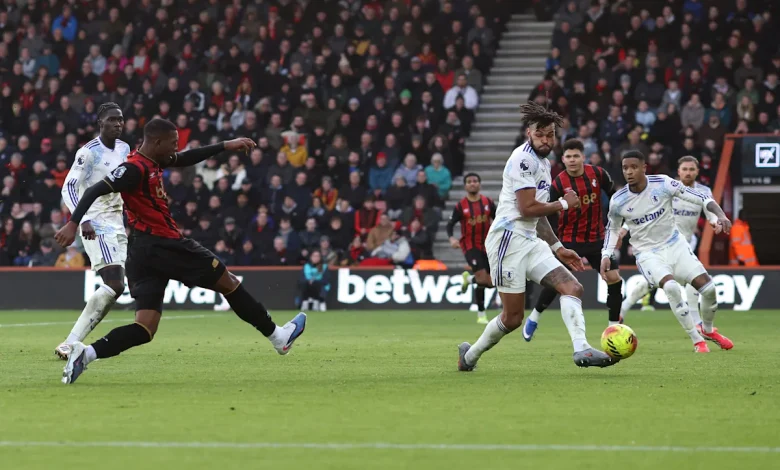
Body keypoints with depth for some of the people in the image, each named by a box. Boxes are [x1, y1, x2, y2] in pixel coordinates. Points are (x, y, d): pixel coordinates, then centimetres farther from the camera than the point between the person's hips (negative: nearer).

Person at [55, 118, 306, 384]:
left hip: (142, 253, 9)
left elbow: (186, 159, 29)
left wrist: (226, 146, 27)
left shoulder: (152, 162, 13)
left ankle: (87, 353, -21)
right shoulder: (135, 169, -15)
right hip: (162, 244, -9)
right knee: (228, 282, 10)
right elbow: (95, 191, -21)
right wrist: (73, 224, -30)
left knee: (144, 329, 0)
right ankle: (277, 335, 22)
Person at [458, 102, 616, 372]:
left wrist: (558, 248, 24)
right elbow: (528, 208, -17)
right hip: (508, 239, -9)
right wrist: (564, 204, -4)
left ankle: (581, 349, -22)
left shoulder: (543, 163, 19)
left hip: (530, 241, 9)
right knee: (513, 317, -4)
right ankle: (470, 355, 16)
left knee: (573, 288, -9)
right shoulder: (523, 159, -11)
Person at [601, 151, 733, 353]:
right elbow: (613, 228, 10)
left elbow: (702, 199, -10)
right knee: (671, 287, -30)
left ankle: (708, 330, 26)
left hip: (674, 244, 2)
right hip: (647, 253, -1)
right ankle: (697, 341, -14)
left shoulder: (664, 184, -15)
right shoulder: (618, 201, -11)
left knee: (707, 287, -8)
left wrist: (719, 215, -26)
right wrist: (606, 255, -2)